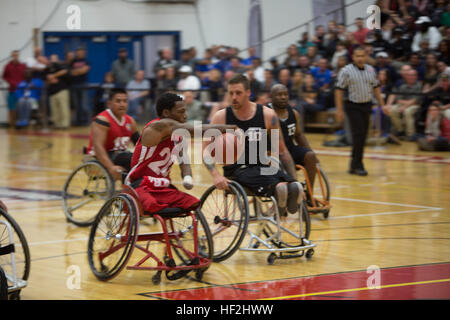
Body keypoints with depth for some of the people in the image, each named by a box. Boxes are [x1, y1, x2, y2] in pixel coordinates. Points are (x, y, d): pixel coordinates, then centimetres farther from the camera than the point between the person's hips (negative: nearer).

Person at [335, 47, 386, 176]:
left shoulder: (371, 70, 6)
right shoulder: (346, 71, -10)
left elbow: (376, 88, 16)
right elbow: (339, 90, -9)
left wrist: (382, 104, 13)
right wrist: (339, 109, -13)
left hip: (367, 105, 5)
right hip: (353, 106, -5)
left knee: (362, 136, 8)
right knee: (359, 134, -13)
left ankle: (354, 165, 19)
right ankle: (357, 165, -6)